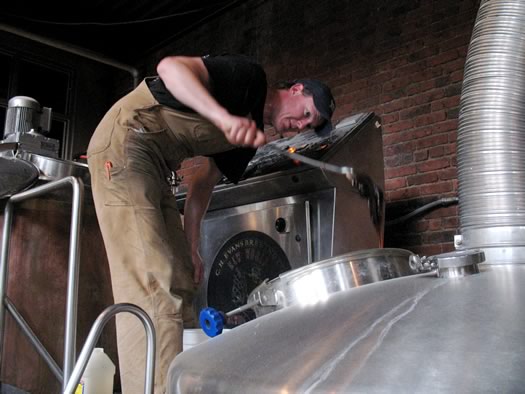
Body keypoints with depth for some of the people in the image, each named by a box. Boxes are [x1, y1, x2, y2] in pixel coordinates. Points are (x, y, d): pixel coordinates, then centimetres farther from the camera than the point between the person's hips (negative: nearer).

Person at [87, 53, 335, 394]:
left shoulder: (251, 134, 18)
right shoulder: (250, 76, -5)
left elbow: (204, 183, 16)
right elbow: (171, 66, -19)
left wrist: (190, 246, 6)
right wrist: (225, 118, -33)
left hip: (156, 169, 10)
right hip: (126, 140, -10)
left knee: (181, 285, 3)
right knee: (153, 284, -21)